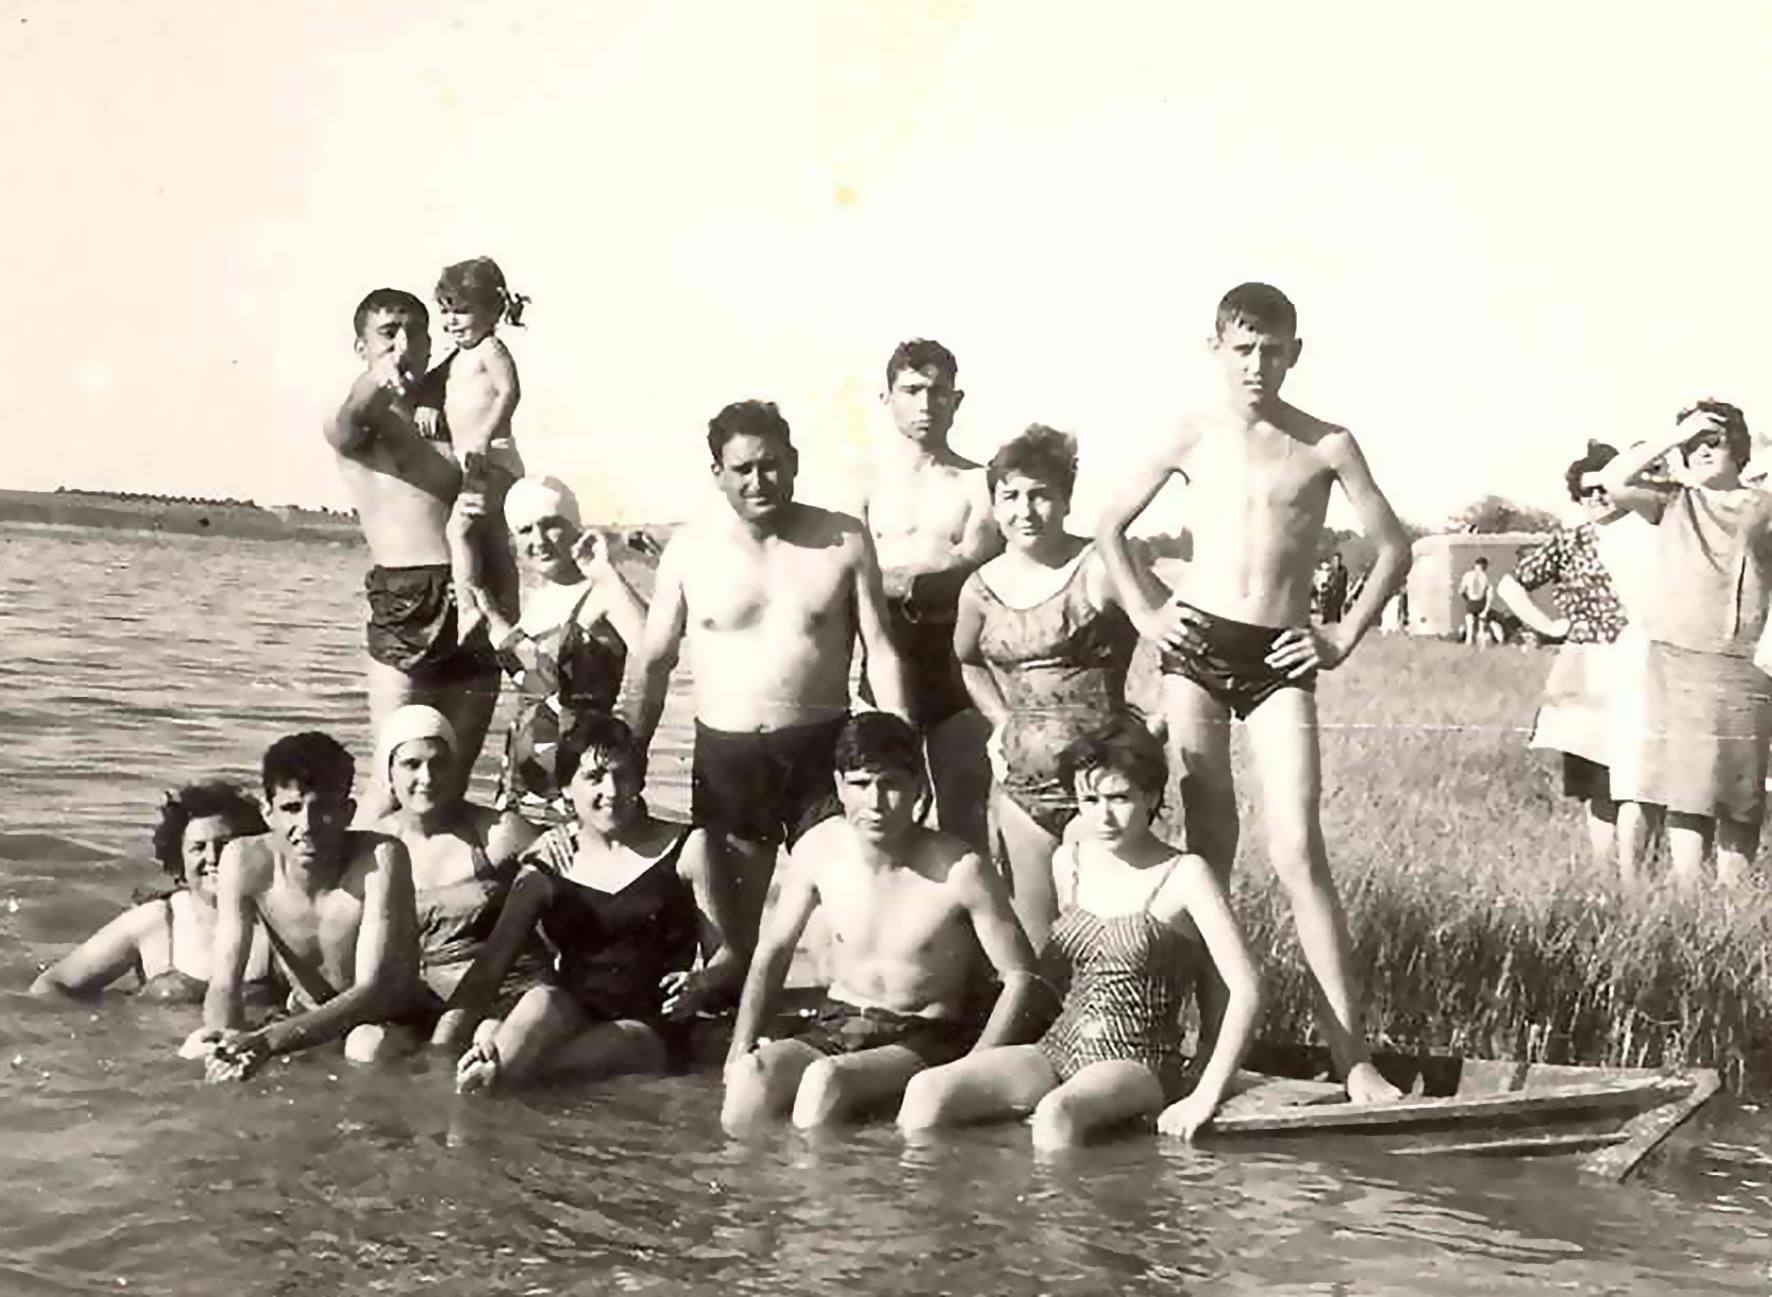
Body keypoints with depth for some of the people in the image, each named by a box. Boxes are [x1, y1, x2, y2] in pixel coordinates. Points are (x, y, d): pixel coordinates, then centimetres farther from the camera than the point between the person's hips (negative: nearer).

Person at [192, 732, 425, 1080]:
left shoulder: (380, 859, -26)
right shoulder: (245, 861, -14)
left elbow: (372, 991, -30)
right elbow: (223, 986, -15)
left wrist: (267, 1041, -43)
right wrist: (227, 1041, -39)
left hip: (389, 1021, -5)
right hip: (306, 1021, 5)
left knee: (368, 1047, -36)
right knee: (196, 1049, -15)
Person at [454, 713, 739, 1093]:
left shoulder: (685, 848, 3)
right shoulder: (550, 855, 7)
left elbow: (726, 955, 3)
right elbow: (495, 955, -2)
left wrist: (701, 983, -21)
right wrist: (473, 1018, -21)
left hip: (650, 1028, -1)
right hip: (574, 1010, 1)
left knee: (614, 1045, -36)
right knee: (541, 1003, -34)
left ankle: (498, 1067, -31)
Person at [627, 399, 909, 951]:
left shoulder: (844, 540, -2)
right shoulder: (689, 546, 0)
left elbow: (880, 652, 0)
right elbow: (655, 662, 7)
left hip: (822, 751, -1)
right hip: (724, 754, 1)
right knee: (730, 922, 10)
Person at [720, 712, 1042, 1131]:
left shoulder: (959, 871, -15)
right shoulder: (819, 849, -4)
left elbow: (1021, 977, -9)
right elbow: (774, 949, 11)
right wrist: (741, 1045, 0)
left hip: (925, 1038, -3)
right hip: (834, 1028, 3)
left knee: (826, 1080, -33)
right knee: (751, 1075, -28)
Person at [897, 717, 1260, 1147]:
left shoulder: (1184, 875, -5)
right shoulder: (1068, 862, 11)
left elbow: (1245, 989, -12)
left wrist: (1205, 1097, -17)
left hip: (1138, 1062, -5)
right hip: (1057, 1048, 5)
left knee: (1056, 1113, -39)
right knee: (927, 1091, -20)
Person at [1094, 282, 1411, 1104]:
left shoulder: (1326, 446, 2)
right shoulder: (1191, 439, 6)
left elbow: (1393, 550, 8)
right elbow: (1110, 525, 16)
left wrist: (1344, 638, 1)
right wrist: (1143, 615, 5)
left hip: (1280, 660, -1)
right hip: (1197, 648, 2)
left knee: (1298, 854, -10)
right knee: (1206, 847, 5)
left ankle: (1352, 1053, -9)